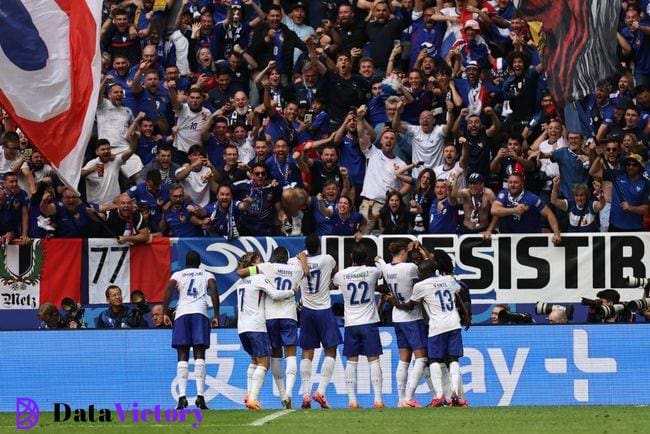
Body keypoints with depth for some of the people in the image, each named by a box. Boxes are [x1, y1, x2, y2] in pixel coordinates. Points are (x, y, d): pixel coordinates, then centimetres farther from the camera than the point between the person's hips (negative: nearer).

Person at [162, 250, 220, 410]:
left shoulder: (177, 275, 20)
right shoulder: (207, 275, 20)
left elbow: (169, 290, 1)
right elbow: (214, 291, 2)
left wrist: (165, 313, -1)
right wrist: (216, 316, 2)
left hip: (182, 313, 0)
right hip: (200, 313, 0)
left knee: (182, 357, 0)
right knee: (199, 355, -1)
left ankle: (182, 395, -12)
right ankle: (200, 395, -13)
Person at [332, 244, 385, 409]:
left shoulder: (341, 275, -3)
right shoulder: (372, 272, -4)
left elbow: (333, 284, 22)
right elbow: (383, 272, 21)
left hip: (350, 323, 1)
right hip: (369, 322, -1)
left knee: (351, 361, 4)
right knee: (373, 360, 0)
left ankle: (352, 400, 0)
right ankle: (378, 399, -5)